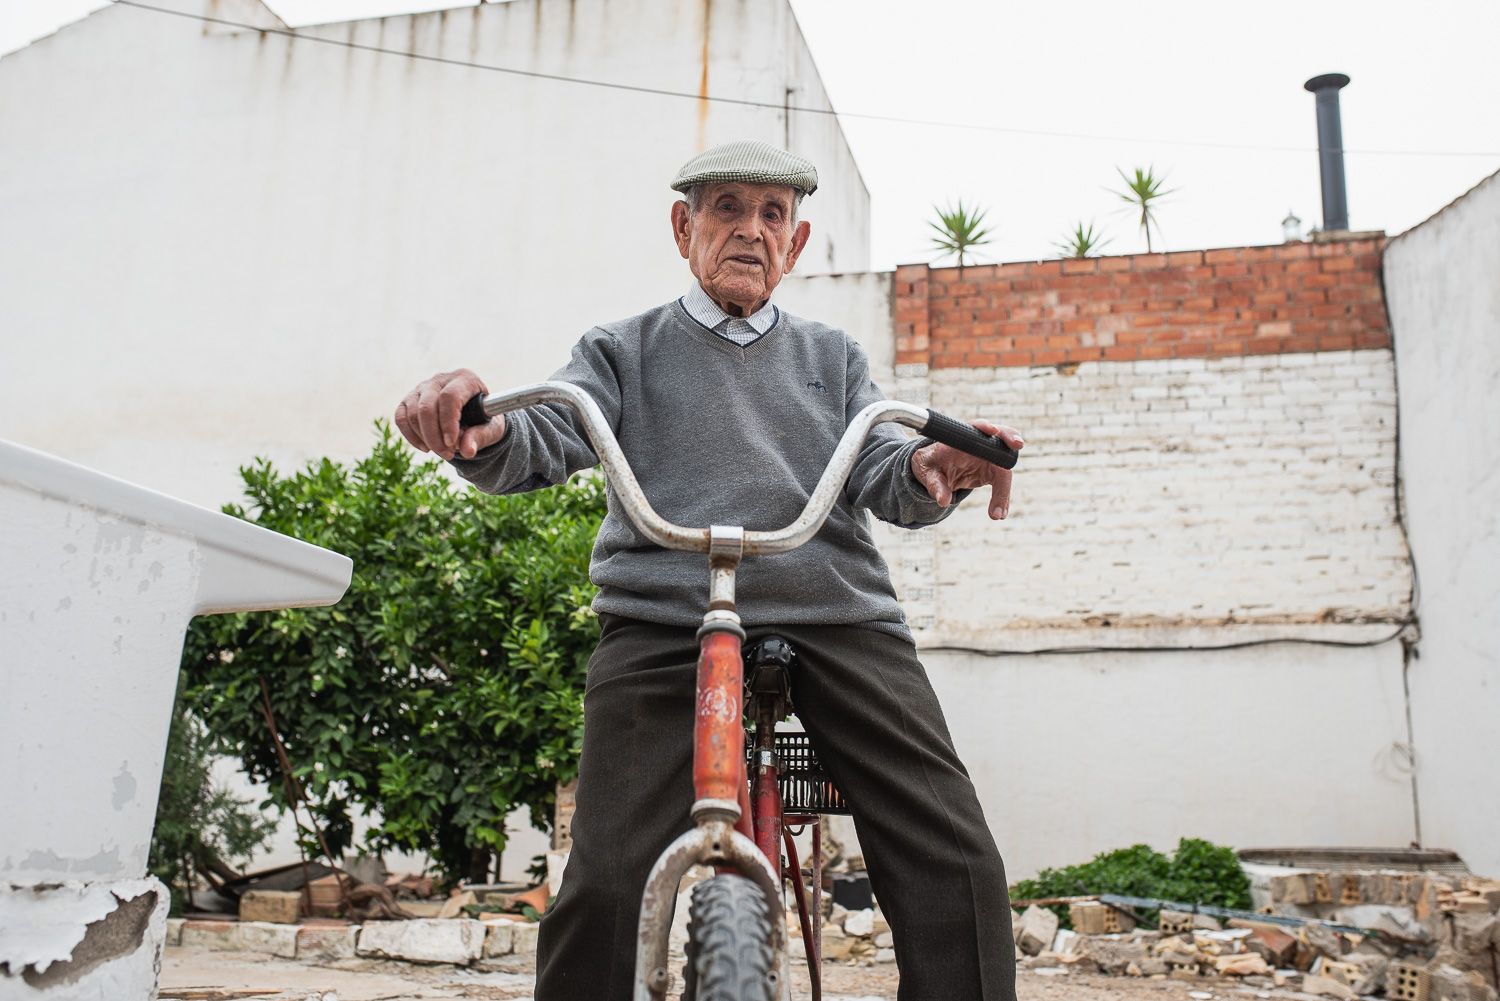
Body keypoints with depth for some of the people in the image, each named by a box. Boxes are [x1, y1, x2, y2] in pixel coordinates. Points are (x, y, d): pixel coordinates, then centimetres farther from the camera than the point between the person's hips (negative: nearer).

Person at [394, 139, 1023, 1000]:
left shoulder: (832, 357, 25)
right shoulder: (625, 351, 19)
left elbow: (882, 474, 10)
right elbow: (545, 440, 2)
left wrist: (930, 470, -15)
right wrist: (479, 432, -23)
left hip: (837, 615, 2)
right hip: (663, 624, -1)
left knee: (958, 866, -11)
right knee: (608, 887, -16)